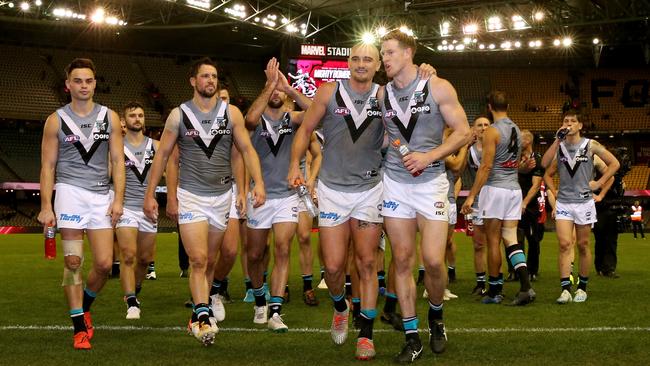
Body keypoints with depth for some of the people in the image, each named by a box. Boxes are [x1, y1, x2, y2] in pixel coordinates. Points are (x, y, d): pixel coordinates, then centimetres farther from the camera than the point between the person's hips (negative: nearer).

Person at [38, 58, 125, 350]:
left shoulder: (110, 118, 8)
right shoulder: (56, 120, 3)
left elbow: (118, 161, 8)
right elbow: (48, 166, 3)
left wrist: (118, 199, -1)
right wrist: (46, 206, -3)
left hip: (101, 195, 2)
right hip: (70, 192, -2)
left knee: (104, 264, -1)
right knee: (73, 262, -5)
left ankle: (84, 307, 26)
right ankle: (80, 327, 1)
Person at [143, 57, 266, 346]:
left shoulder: (231, 113, 3)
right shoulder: (179, 115, 0)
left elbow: (246, 149, 1)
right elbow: (162, 155, 4)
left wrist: (258, 183, -13)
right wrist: (150, 194, 1)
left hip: (222, 195, 2)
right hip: (191, 195, -2)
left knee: (210, 260, 11)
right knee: (198, 259, -13)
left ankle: (199, 312, 23)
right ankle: (203, 316, -14)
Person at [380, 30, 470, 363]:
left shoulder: (438, 88, -5)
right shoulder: (382, 94, 4)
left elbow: (463, 133, -6)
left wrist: (429, 156, -16)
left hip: (431, 182, -3)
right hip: (395, 182, 3)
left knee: (433, 261, -10)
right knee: (402, 260, 2)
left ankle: (436, 316, 20)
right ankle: (411, 338, 10)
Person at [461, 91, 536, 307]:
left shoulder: (492, 131, -11)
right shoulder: (516, 130, 12)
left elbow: (486, 166, -16)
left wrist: (471, 196, -15)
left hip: (495, 189, -7)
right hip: (514, 189, 7)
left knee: (493, 242, 1)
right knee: (510, 239, 5)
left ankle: (494, 292, 7)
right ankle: (525, 286, -11)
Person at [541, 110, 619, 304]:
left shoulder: (590, 145, 1)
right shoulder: (559, 147, 7)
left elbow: (614, 164, 3)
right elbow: (545, 165, -8)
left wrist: (598, 183, -4)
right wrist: (558, 140, -9)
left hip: (584, 202, -1)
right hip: (563, 203, 1)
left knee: (583, 246, 7)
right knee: (564, 244, -11)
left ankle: (582, 287, 19)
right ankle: (565, 289, -14)